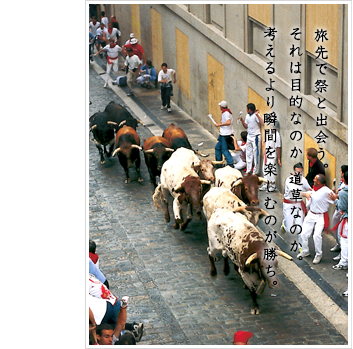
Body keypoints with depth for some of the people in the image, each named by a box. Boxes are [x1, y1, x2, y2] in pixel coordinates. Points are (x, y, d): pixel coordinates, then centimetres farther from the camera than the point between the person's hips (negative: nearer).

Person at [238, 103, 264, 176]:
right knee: (248, 154, 11)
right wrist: (241, 120, 5)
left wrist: (257, 115, -31)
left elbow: (262, 123, -26)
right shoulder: (247, 116, 11)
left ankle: (255, 172, 3)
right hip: (249, 136, 8)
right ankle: (248, 171, 18)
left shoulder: (256, 115, -13)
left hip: (256, 136, -8)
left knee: (256, 154, -3)